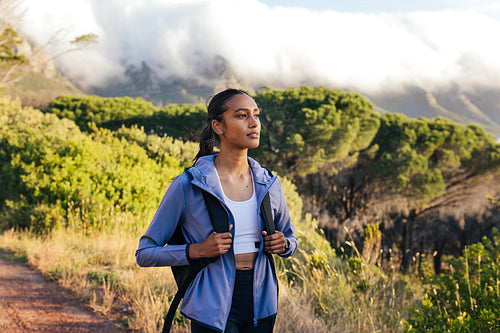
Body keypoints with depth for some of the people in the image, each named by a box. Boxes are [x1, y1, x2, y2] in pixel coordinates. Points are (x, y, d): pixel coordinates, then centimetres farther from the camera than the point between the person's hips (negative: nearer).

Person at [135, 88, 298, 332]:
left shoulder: (269, 184, 4)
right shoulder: (188, 185, -9)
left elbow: (291, 237, 21)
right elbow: (145, 253, -4)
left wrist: (283, 244, -2)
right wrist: (197, 250, -18)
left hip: (261, 306, 5)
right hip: (213, 309, -5)